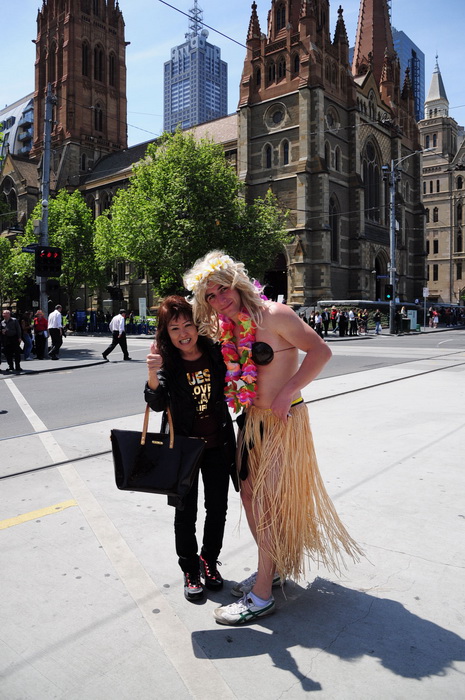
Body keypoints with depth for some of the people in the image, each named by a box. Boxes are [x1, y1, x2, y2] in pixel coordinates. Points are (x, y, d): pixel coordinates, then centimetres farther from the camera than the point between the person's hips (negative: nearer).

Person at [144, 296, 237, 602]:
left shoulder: (215, 353, -7)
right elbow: (158, 404, -25)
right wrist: (152, 374, -42)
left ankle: (209, 559, 40)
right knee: (186, 512, 12)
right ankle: (190, 570, 33)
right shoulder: (166, 362, -13)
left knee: (218, 508, 15)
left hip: (217, 445, 2)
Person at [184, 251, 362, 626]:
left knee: (268, 502, -2)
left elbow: (321, 351, -17)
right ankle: (272, 568, 35)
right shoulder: (227, 328, 4)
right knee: (250, 494, 14)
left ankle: (261, 595, 12)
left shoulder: (273, 315, -17)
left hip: (283, 421, -7)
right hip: (251, 421, 8)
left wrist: (287, 393, -22)